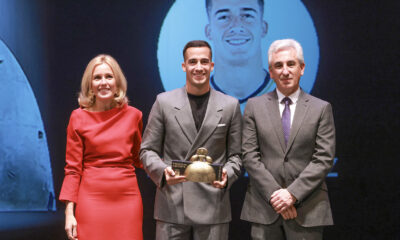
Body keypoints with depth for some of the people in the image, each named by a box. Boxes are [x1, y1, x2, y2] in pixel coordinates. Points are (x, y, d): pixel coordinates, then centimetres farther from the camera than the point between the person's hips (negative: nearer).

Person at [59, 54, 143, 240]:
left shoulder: (133, 115, 5)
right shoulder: (79, 117, 1)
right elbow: (73, 168, 2)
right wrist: (69, 212, -5)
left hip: (127, 198, 1)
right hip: (91, 198, -1)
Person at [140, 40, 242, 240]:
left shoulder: (230, 106, 8)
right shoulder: (164, 102, 6)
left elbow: (235, 154, 10)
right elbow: (147, 150, 7)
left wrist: (227, 175, -11)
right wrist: (162, 171, -13)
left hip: (213, 208, 1)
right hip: (172, 206, 0)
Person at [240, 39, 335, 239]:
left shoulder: (321, 108, 5)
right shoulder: (254, 106, 7)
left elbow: (324, 159, -2)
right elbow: (249, 155, 1)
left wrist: (293, 193, -12)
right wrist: (274, 193, -9)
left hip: (307, 209, -1)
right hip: (264, 208, 1)